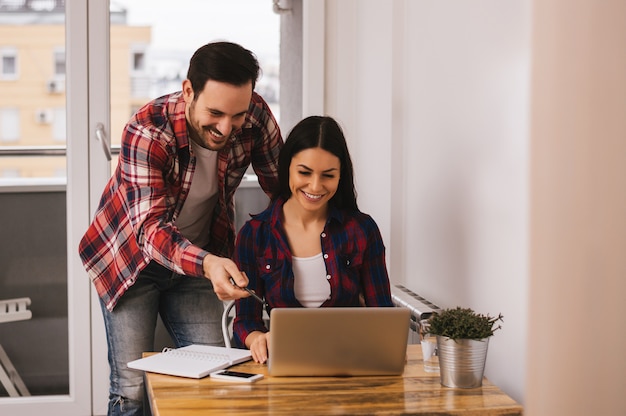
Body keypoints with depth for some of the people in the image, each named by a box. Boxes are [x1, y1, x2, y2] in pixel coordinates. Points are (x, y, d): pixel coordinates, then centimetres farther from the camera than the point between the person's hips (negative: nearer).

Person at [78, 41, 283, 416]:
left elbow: (282, 187, -8)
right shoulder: (147, 132, -31)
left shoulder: (255, 115, -20)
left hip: (199, 261, 4)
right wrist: (208, 265, -56)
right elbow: (150, 228, -37)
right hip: (130, 257, -3)